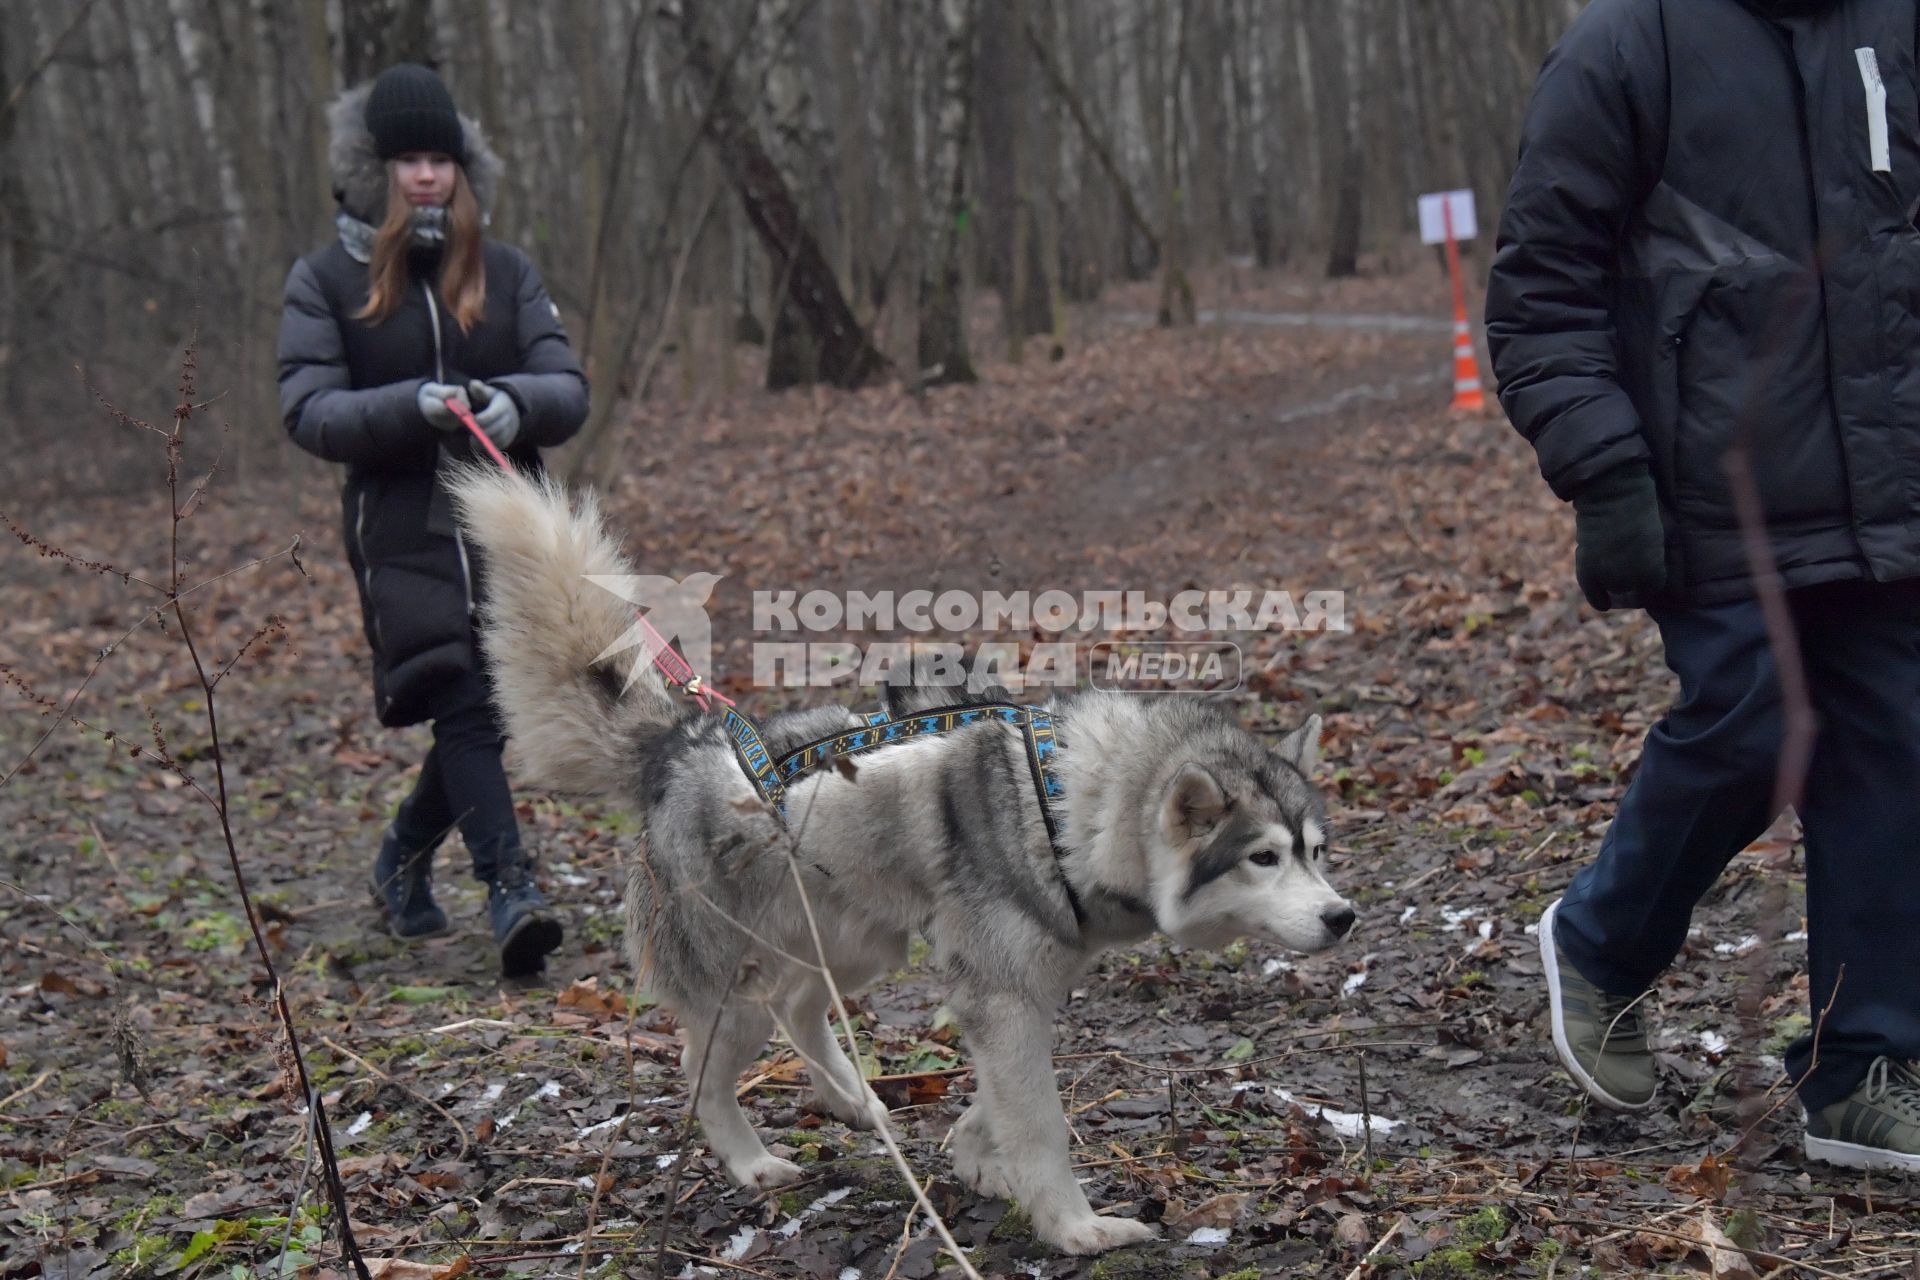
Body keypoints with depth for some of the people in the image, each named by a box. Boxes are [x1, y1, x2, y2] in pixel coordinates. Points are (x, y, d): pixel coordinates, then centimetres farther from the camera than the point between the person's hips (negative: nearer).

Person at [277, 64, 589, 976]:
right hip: (401, 535, -3)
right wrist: (413, 408, -22)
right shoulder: (325, 281, 3)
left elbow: (568, 389, 2)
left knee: (485, 717, 9)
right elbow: (309, 411, -6)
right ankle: (511, 894, -16)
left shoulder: (506, 273, 9)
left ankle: (403, 860, 32)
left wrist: (514, 403, -21)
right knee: (463, 709, -16)